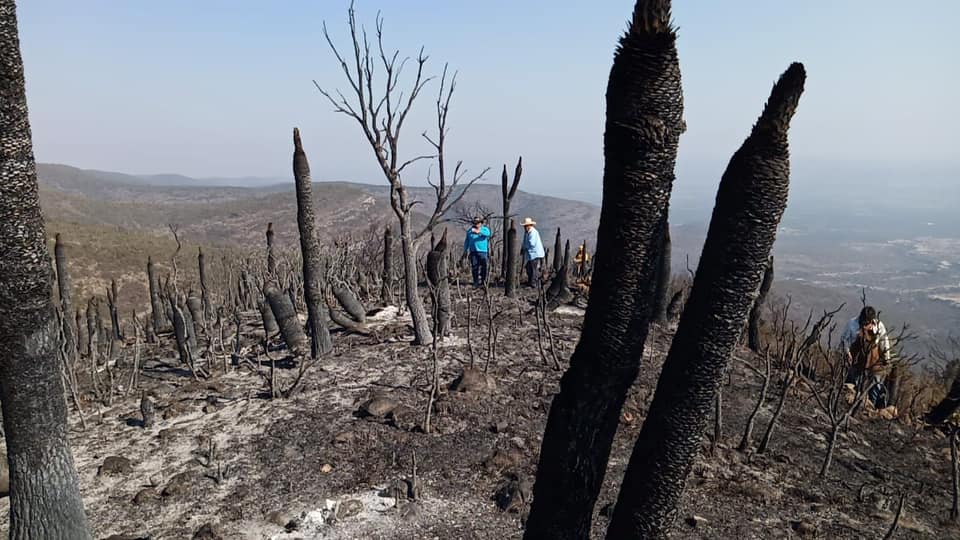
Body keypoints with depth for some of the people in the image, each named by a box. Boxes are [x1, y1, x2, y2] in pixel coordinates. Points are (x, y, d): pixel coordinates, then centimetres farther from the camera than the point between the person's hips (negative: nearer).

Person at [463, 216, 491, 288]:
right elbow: (466, 241, 17)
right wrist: (465, 250, 7)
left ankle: (483, 283, 6)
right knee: (474, 268, -2)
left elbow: (487, 233, -21)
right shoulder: (470, 230, 13)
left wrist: (478, 231, -38)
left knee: (483, 268, -3)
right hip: (473, 252, 2)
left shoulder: (485, 229, 4)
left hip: (483, 251, -2)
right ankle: (476, 283, 2)